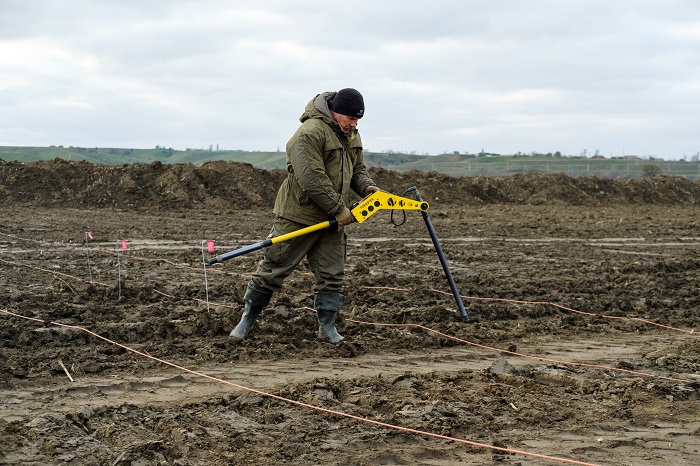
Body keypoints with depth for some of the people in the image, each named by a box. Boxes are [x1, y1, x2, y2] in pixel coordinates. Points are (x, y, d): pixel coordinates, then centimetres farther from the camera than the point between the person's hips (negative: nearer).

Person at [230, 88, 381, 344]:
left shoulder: (352, 136, 10)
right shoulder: (310, 132, -20)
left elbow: (358, 169, 19)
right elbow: (312, 179, -25)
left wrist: (366, 187, -4)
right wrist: (338, 208, -21)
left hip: (332, 219, 7)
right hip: (299, 215, -7)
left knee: (332, 275, 7)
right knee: (273, 269, 2)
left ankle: (327, 326, 17)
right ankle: (248, 318, 15)